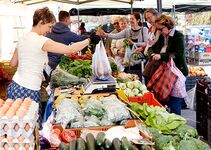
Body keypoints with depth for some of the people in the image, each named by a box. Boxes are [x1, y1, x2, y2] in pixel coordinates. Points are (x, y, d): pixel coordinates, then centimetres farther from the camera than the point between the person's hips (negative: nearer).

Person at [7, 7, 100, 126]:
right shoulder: (41, 41, -15)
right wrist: (90, 40, -7)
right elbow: (70, 49, -19)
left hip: (14, 86, 9)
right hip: (28, 92, -8)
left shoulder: (23, 39, 10)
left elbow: (13, 63, 18)